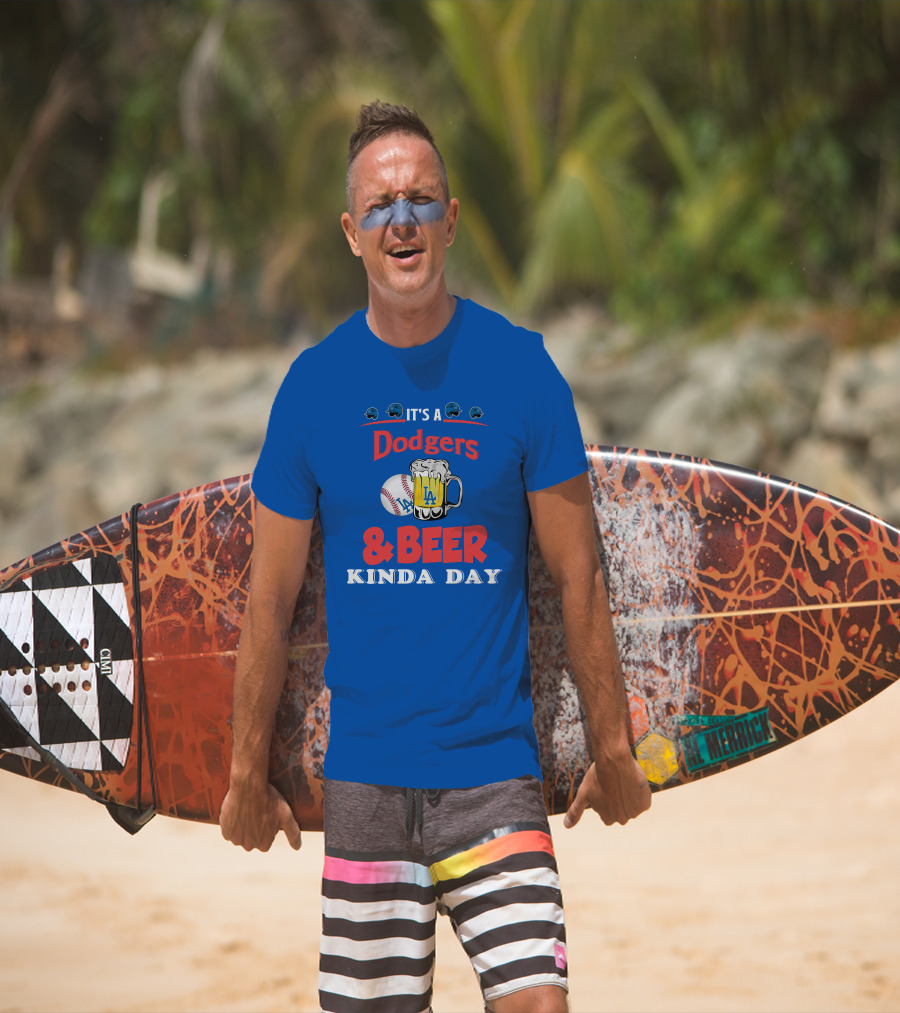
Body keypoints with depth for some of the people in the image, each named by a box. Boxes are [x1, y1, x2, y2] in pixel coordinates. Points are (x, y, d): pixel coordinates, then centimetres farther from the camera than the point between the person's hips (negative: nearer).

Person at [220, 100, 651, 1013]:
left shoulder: (520, 368, -1)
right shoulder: (314, 383, 2)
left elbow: (577, 577, 3)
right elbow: (270, 598, 7)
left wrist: (611, 749, 5)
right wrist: (248, 773, 8)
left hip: (494, 768, -1)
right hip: (364, 773, 1)